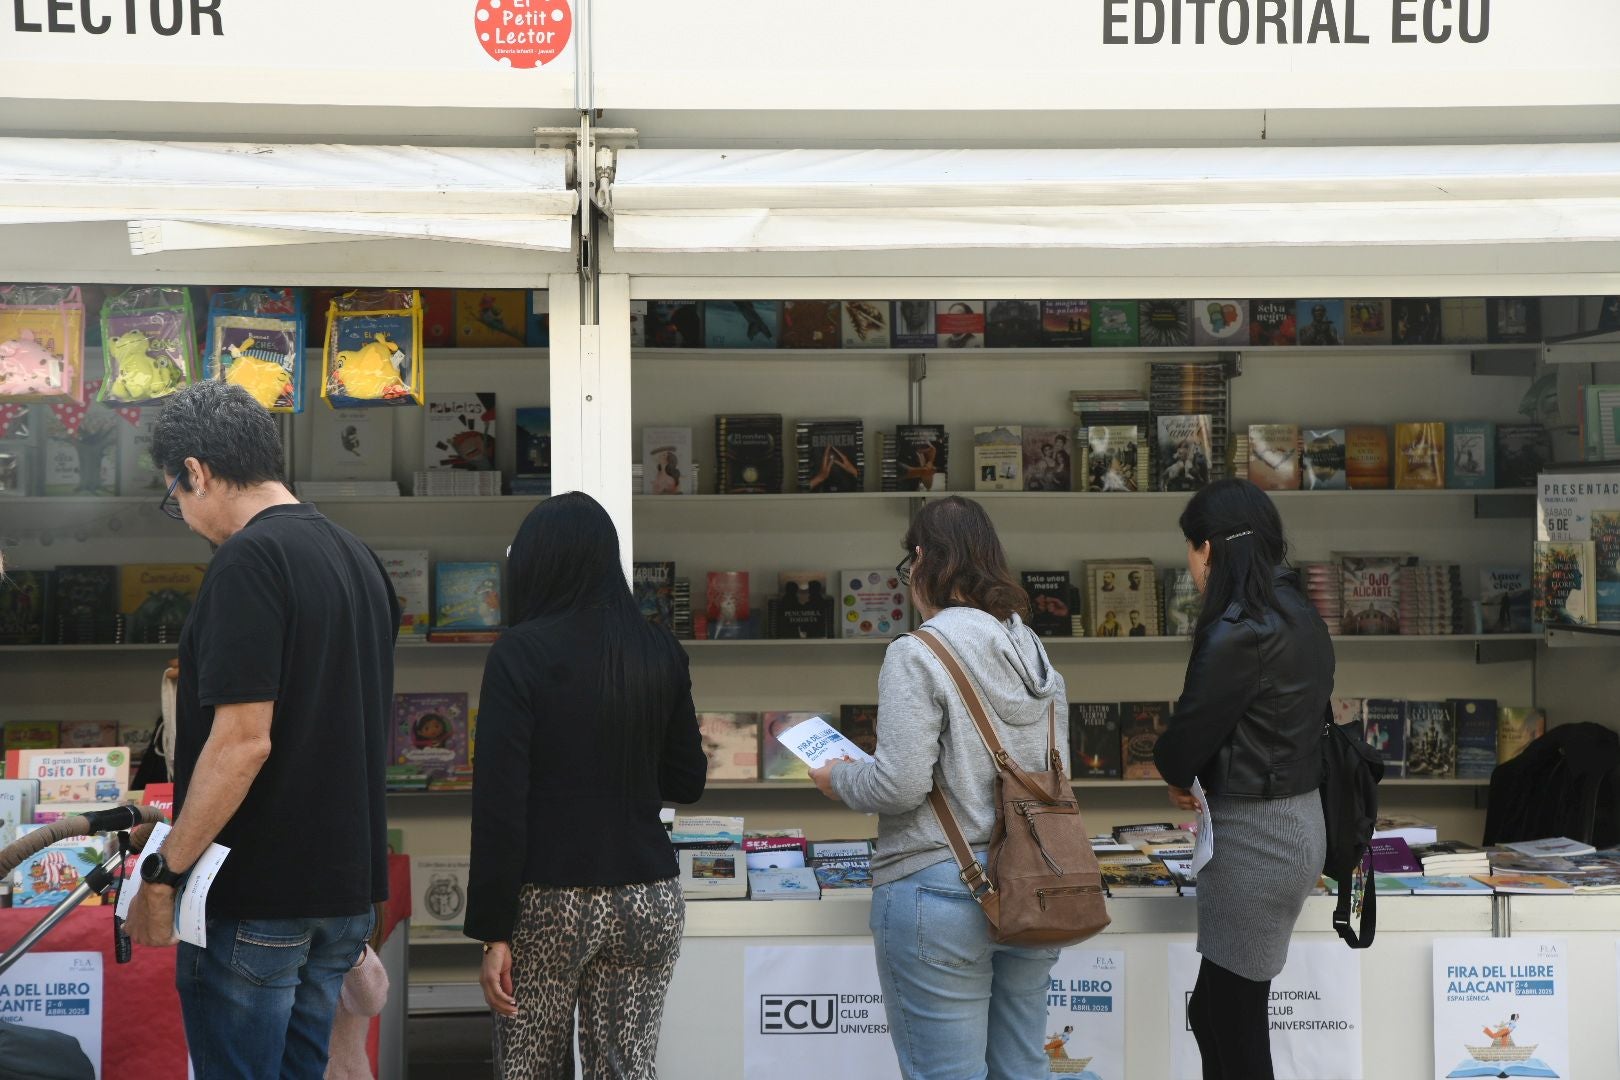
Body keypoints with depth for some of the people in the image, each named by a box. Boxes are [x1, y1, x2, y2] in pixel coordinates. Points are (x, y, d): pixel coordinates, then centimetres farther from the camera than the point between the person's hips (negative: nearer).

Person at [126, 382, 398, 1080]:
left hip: (257, 898, -9)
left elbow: (243, 740, -22)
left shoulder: (250, 559, -15)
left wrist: (162, 876, -15)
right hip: (346, 887, 9)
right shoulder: (360, 560, 12)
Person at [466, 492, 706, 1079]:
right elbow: (687, 782, 12)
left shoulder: (520, 653, -9)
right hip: (648, 896, 4)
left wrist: (492, 932, -9)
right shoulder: (659, 652, 3)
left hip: (547, 901, -3)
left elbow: (500, 803, -12)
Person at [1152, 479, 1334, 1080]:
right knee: (1214, 1014, 16)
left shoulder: (1239, 632, -19)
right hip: (1296, 819, 9)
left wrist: (1176, 776, 9)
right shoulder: (1296, 614, 10)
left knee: (1233, 1029, -1)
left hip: (1256, 837, -9)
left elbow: (1191, 729, -14)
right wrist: (1196, 775, 8)